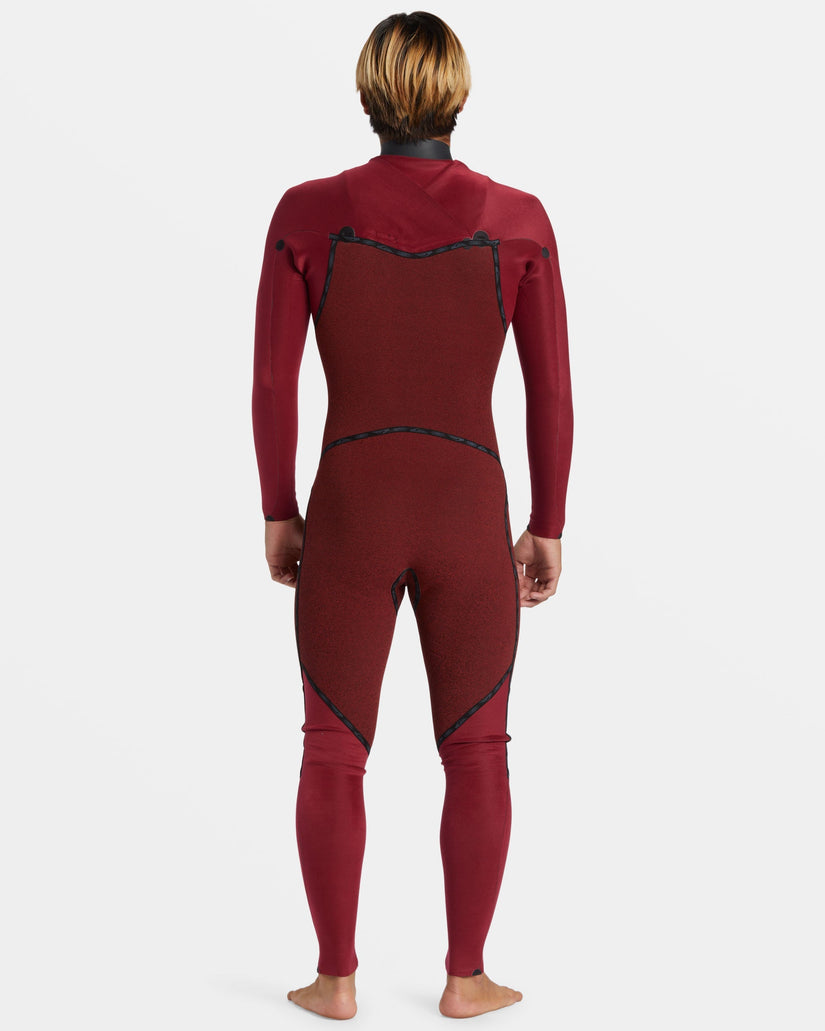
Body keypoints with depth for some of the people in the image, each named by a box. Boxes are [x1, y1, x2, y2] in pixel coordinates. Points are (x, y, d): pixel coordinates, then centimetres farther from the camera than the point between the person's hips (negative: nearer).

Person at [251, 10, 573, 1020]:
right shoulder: (517, 219, -4)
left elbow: (273, 384, -5)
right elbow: (550, 392, -3)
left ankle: (336, 979, 21)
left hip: (349, 516, 0)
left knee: (333, 753, 14)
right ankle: (466, 977, 22)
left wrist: (277, 513, 7)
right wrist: (548, 528, 7)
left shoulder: (307, 211, -5)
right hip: (471, 519, 0)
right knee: (475, 752, 15)